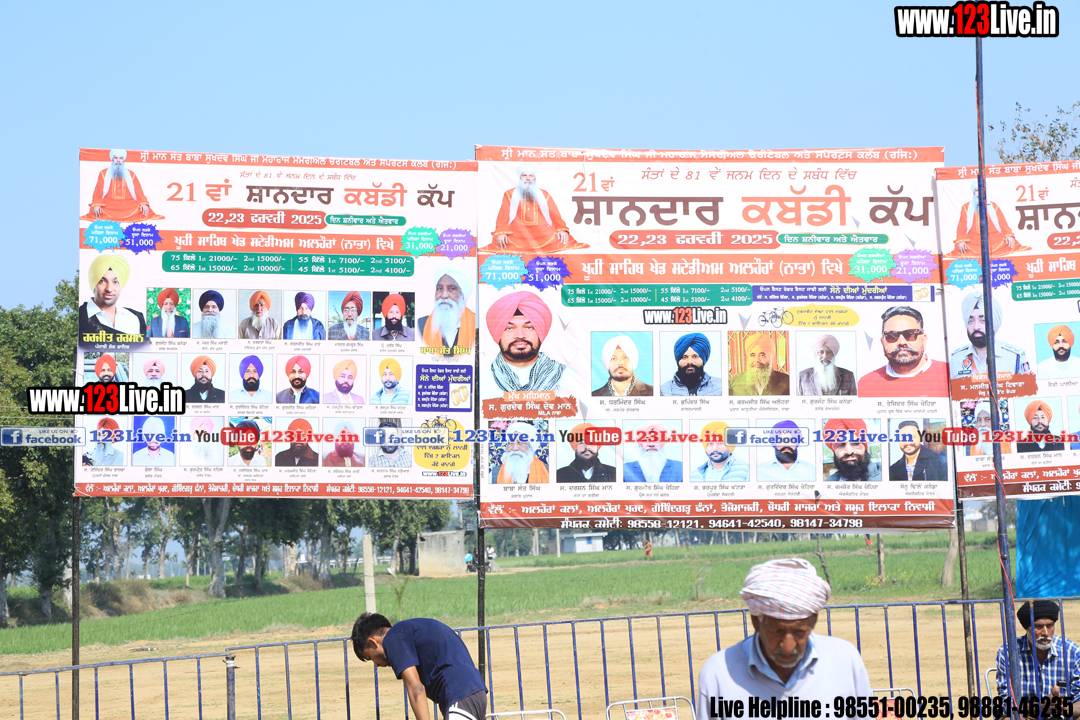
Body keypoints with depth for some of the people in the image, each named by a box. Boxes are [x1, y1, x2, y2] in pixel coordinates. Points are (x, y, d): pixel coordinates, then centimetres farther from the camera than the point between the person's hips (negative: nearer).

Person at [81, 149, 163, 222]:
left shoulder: (130, 174, 20)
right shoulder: (104, 174, 17)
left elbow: (138, 191, 10)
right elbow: (98, 191, 6)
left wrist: (144, 203, -10)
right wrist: (96, 205, -14)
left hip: (128, 206, 1)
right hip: (109, 206, -1)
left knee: (145, 210, -27)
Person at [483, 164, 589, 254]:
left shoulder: (544, 194, 23)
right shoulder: (510, 195, 19)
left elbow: (555, 215, 13)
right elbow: (503, 216, 6)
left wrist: (562, 229, -6)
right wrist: (501, 233, -13)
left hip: (543, 233, 1)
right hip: (517, 235, -1)